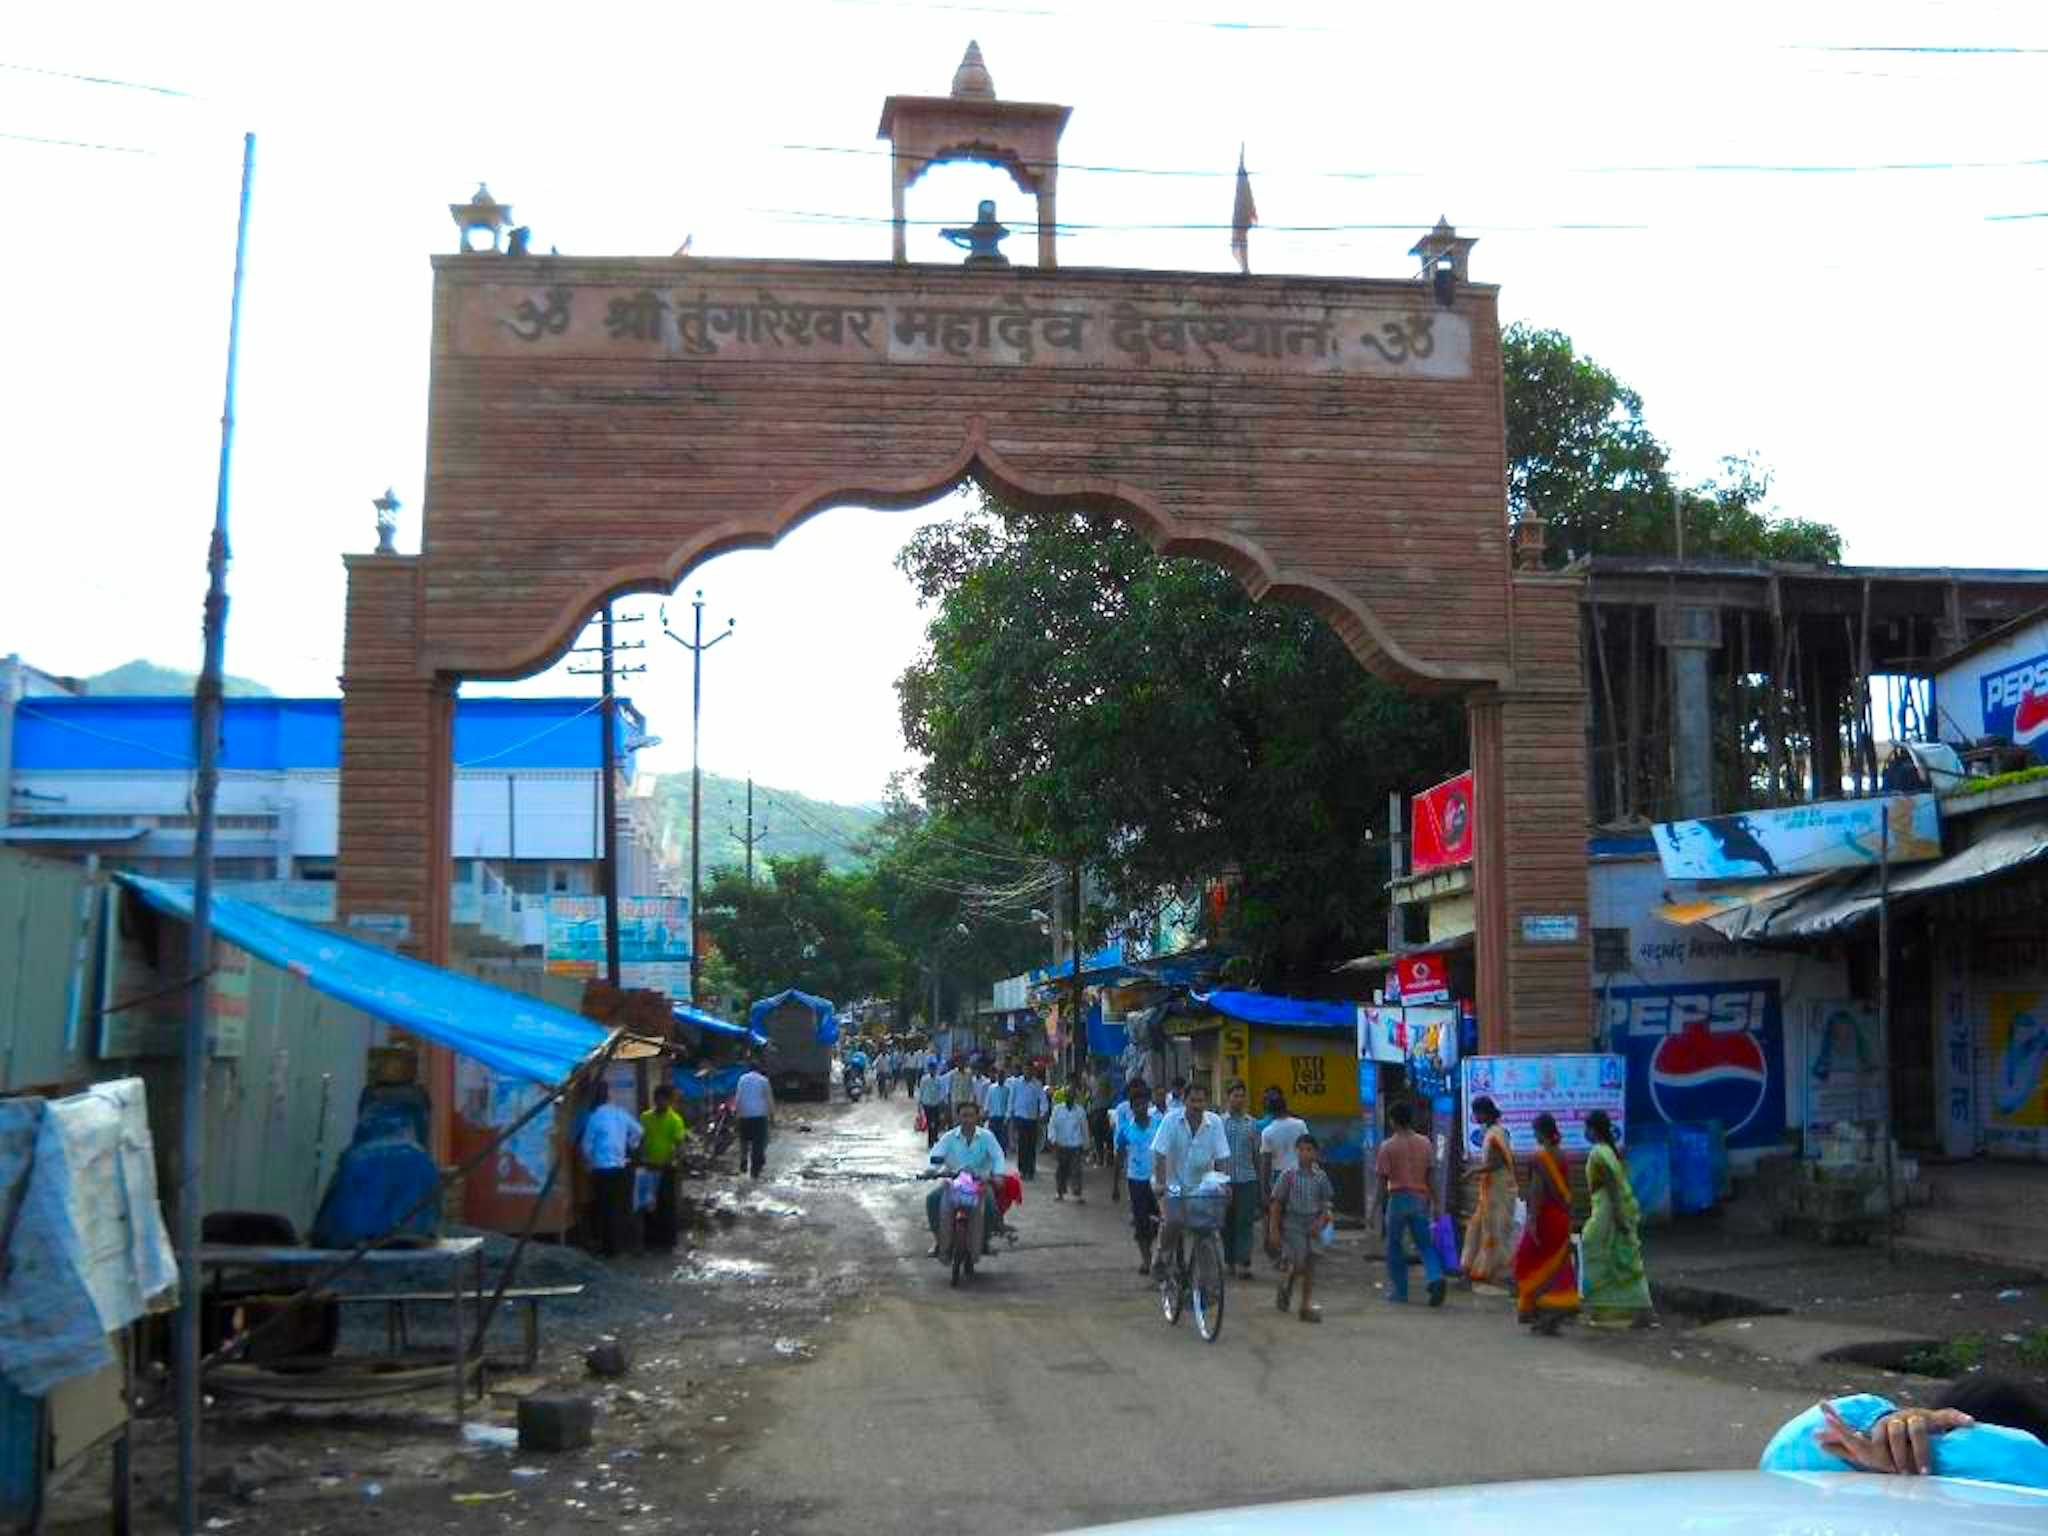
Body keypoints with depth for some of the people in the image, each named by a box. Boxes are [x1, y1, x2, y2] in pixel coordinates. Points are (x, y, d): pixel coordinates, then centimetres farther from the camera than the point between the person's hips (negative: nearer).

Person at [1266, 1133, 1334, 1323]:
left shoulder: (1320, 1177, 2)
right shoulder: (1288, 1175, -6)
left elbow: (1326, 1203, 7)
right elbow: (1276, 1204, -3)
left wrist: (1320, 1222, -10)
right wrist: (1274, 1230, -6)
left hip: (1312, 1227, 3)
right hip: (1292, 1226, -3)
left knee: (1309, 1267, 4)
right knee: (1297, 1264, -11)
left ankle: (1307, 1306, 11)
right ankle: (1284, 1286, 19)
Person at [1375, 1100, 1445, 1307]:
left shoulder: (1388, 1146, -6)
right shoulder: (1424, 1142, 4)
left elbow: (1383, 1179, -5)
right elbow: (1430, 1175, 5)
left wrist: (1382, 1204, 3)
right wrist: (1433, 1202, 10)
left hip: (1398, 1198, -3)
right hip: (1420, 1198, 3)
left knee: (1394, 1247, 10)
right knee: (1426, 1245, 10)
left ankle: (1399, 1292, 14)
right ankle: (1435, 1278, -15)